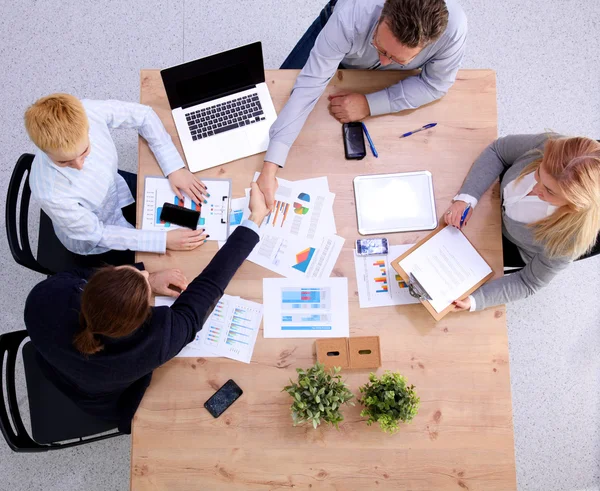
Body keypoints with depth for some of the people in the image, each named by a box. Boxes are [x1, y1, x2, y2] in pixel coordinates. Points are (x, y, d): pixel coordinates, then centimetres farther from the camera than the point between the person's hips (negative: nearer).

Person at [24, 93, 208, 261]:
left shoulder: (89, 111, -34)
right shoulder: (51, 192, -42)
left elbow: (143, 115, -15)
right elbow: (97, 234, -26)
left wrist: (175, 168, -20)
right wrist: (164, 240, -29)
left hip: (115, 188, 5)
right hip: (95, 239, -4)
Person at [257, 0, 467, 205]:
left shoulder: (453, 27, -43)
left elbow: (436, 84, -26)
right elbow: (308, 85, -46)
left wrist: (369, 104, -37)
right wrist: (269, 167, -52)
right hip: (339, 31, 0)